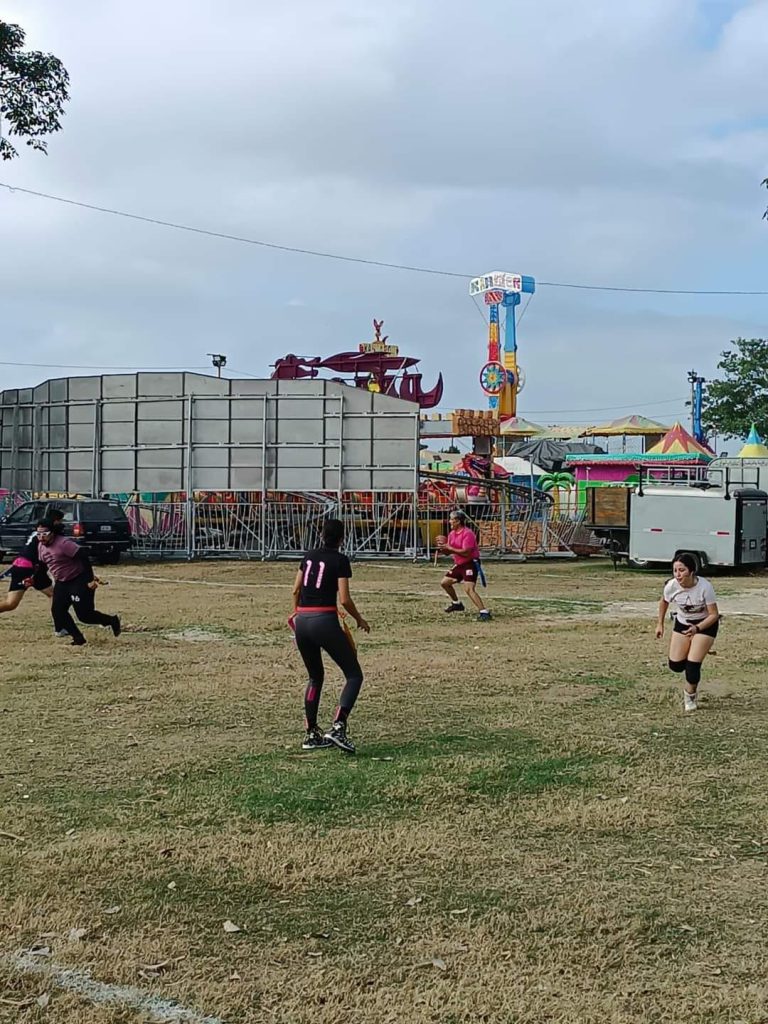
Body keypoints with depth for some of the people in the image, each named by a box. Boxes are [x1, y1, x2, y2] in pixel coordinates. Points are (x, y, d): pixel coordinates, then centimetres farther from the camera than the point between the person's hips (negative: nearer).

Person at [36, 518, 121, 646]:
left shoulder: (63, 543, -24)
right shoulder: (41, 546, 3)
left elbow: (84, 557, -26)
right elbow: (43, 564, 20)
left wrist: (91, 579, -27)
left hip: (80, 581, -9)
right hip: (61, 583, 9)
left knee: (84, 615, -10)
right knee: (57, 611, -2)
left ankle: (113, 620, 15)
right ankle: (78, 638, 8)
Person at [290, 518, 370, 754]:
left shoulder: (309, 556, 13)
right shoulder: (340, 560, -4)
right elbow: (344, 600, -10)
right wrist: (359, 620, 6)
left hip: (302, 622, 6)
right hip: (325, 620, -6)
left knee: (315, 676, 22)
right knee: (354, 674, 3)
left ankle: (312, 734, 20)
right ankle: (338, 727, -14)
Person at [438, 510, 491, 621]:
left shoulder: (468, 533, -20)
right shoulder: (452, 534, 8)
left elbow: (466, 552, -27)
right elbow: (448, 551, 13)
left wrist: (450, 548, -23)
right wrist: (443, 549, -10)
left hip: (471, 563, -10)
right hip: (459, 564, 10)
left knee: (469, 589, -24)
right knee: (445, 582, 17)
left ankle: (483, 612, -25)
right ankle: (456, 603, 36)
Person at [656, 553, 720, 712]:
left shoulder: (705, 587, -32)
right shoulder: (671, 586, -23)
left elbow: (714, 615, -23)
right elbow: (664, 602, 2)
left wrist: (696, 628, -36)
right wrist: (660, 624, 6)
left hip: (705, 624, -3)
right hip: (682, 623, 4)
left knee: (693, 664, -13)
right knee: (675, 665, -1)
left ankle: (690, 695, 16)